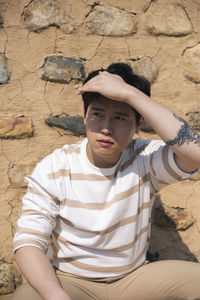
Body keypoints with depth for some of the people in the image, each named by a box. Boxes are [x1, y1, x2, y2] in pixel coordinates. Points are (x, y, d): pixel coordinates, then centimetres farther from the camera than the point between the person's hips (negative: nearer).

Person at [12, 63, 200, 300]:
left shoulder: (146, 161, -10)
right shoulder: (53, 169, -11)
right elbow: (27, 241, -15)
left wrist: (130, 93, -33)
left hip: (132, 279, 2)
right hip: (67, 280, -1)